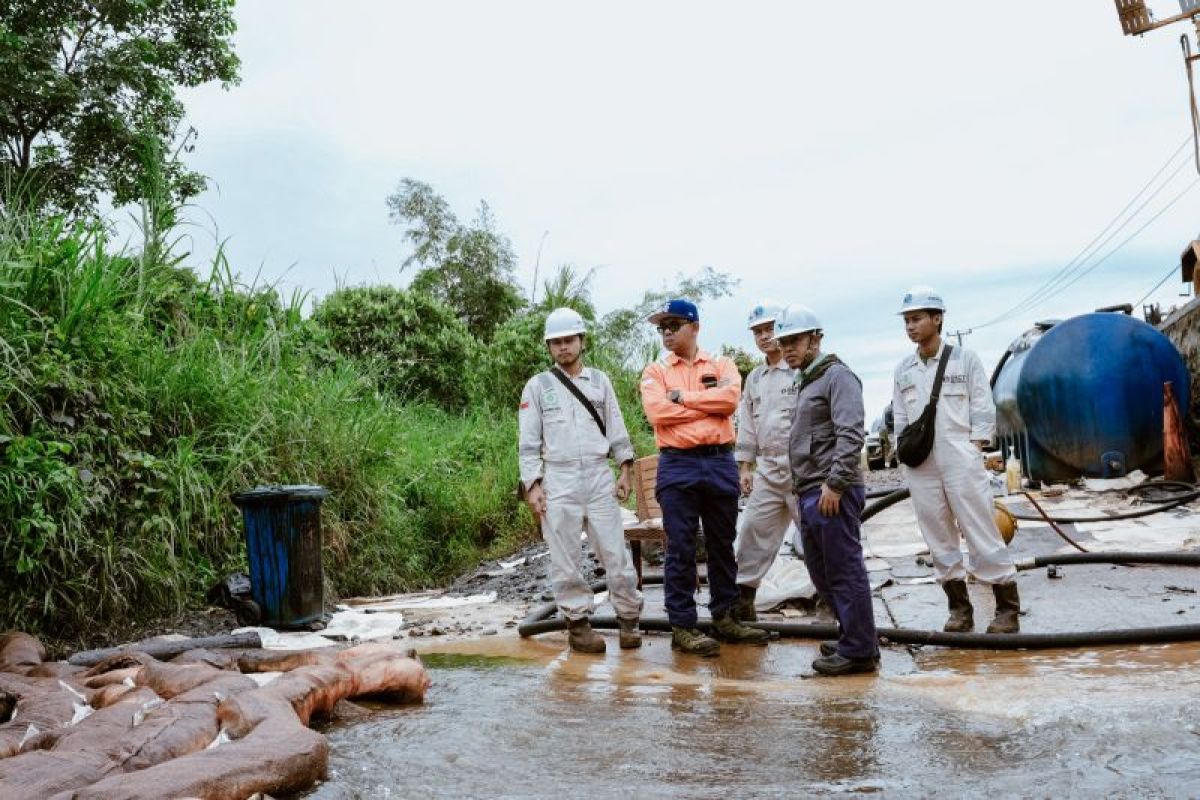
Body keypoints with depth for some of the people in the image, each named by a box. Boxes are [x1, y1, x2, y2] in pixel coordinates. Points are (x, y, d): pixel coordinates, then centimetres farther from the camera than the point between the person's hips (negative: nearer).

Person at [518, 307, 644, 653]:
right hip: (559, 481, -1)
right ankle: (577, 623, 13)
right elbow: (529, 442, 3)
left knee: (616, 553, 1)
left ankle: (629, 619, 13)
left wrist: (625, 468, 4)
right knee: (565, 559, 2)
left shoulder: (600, 380, 11)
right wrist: (532, 485, -5)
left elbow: (616, 429, 13)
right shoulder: (538, 386, 5)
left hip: (600, 477, 1)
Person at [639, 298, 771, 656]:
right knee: (680, 548, 0)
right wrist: (710, 404, -8)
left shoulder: (721, 365, 10)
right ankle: (682, 626, 7)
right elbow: (657, 412, -12)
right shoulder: (655, 372, 7)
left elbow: (730, 397, -11)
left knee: (722, 544, 11)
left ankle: (724, 617, 24)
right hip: (677, 466, -2)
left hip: (721, 463, 2)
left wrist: (683, 396, -9)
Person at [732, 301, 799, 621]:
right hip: (768, 469, 6)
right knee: (752, 531, 5)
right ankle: (742, 600, 13)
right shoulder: (755, 378, 16)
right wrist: (745, 466, 14)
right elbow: (747, 427, 19)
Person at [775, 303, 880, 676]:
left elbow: (851, 433, -18)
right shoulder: (808, 381, 22)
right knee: (822, 573, 15)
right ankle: (854, 637, 27)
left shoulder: (837, 376, -7)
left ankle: (858, 651, 3)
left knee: (844, 571, -5)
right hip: (809, 493, 10)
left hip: (831, 493, -10)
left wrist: (834, 483, -22)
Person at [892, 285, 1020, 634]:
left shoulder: (965, 359, 3)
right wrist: (905, 458, 7)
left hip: (960, 459, -4)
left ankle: (1008, 608, 6)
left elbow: (984, 410, 2)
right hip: (920, 465, 4)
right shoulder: (903, 370, 11)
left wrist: (973, 450, -7)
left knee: (982, 533, -3)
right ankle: (959, 608, 16)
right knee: (939, 538, 7)